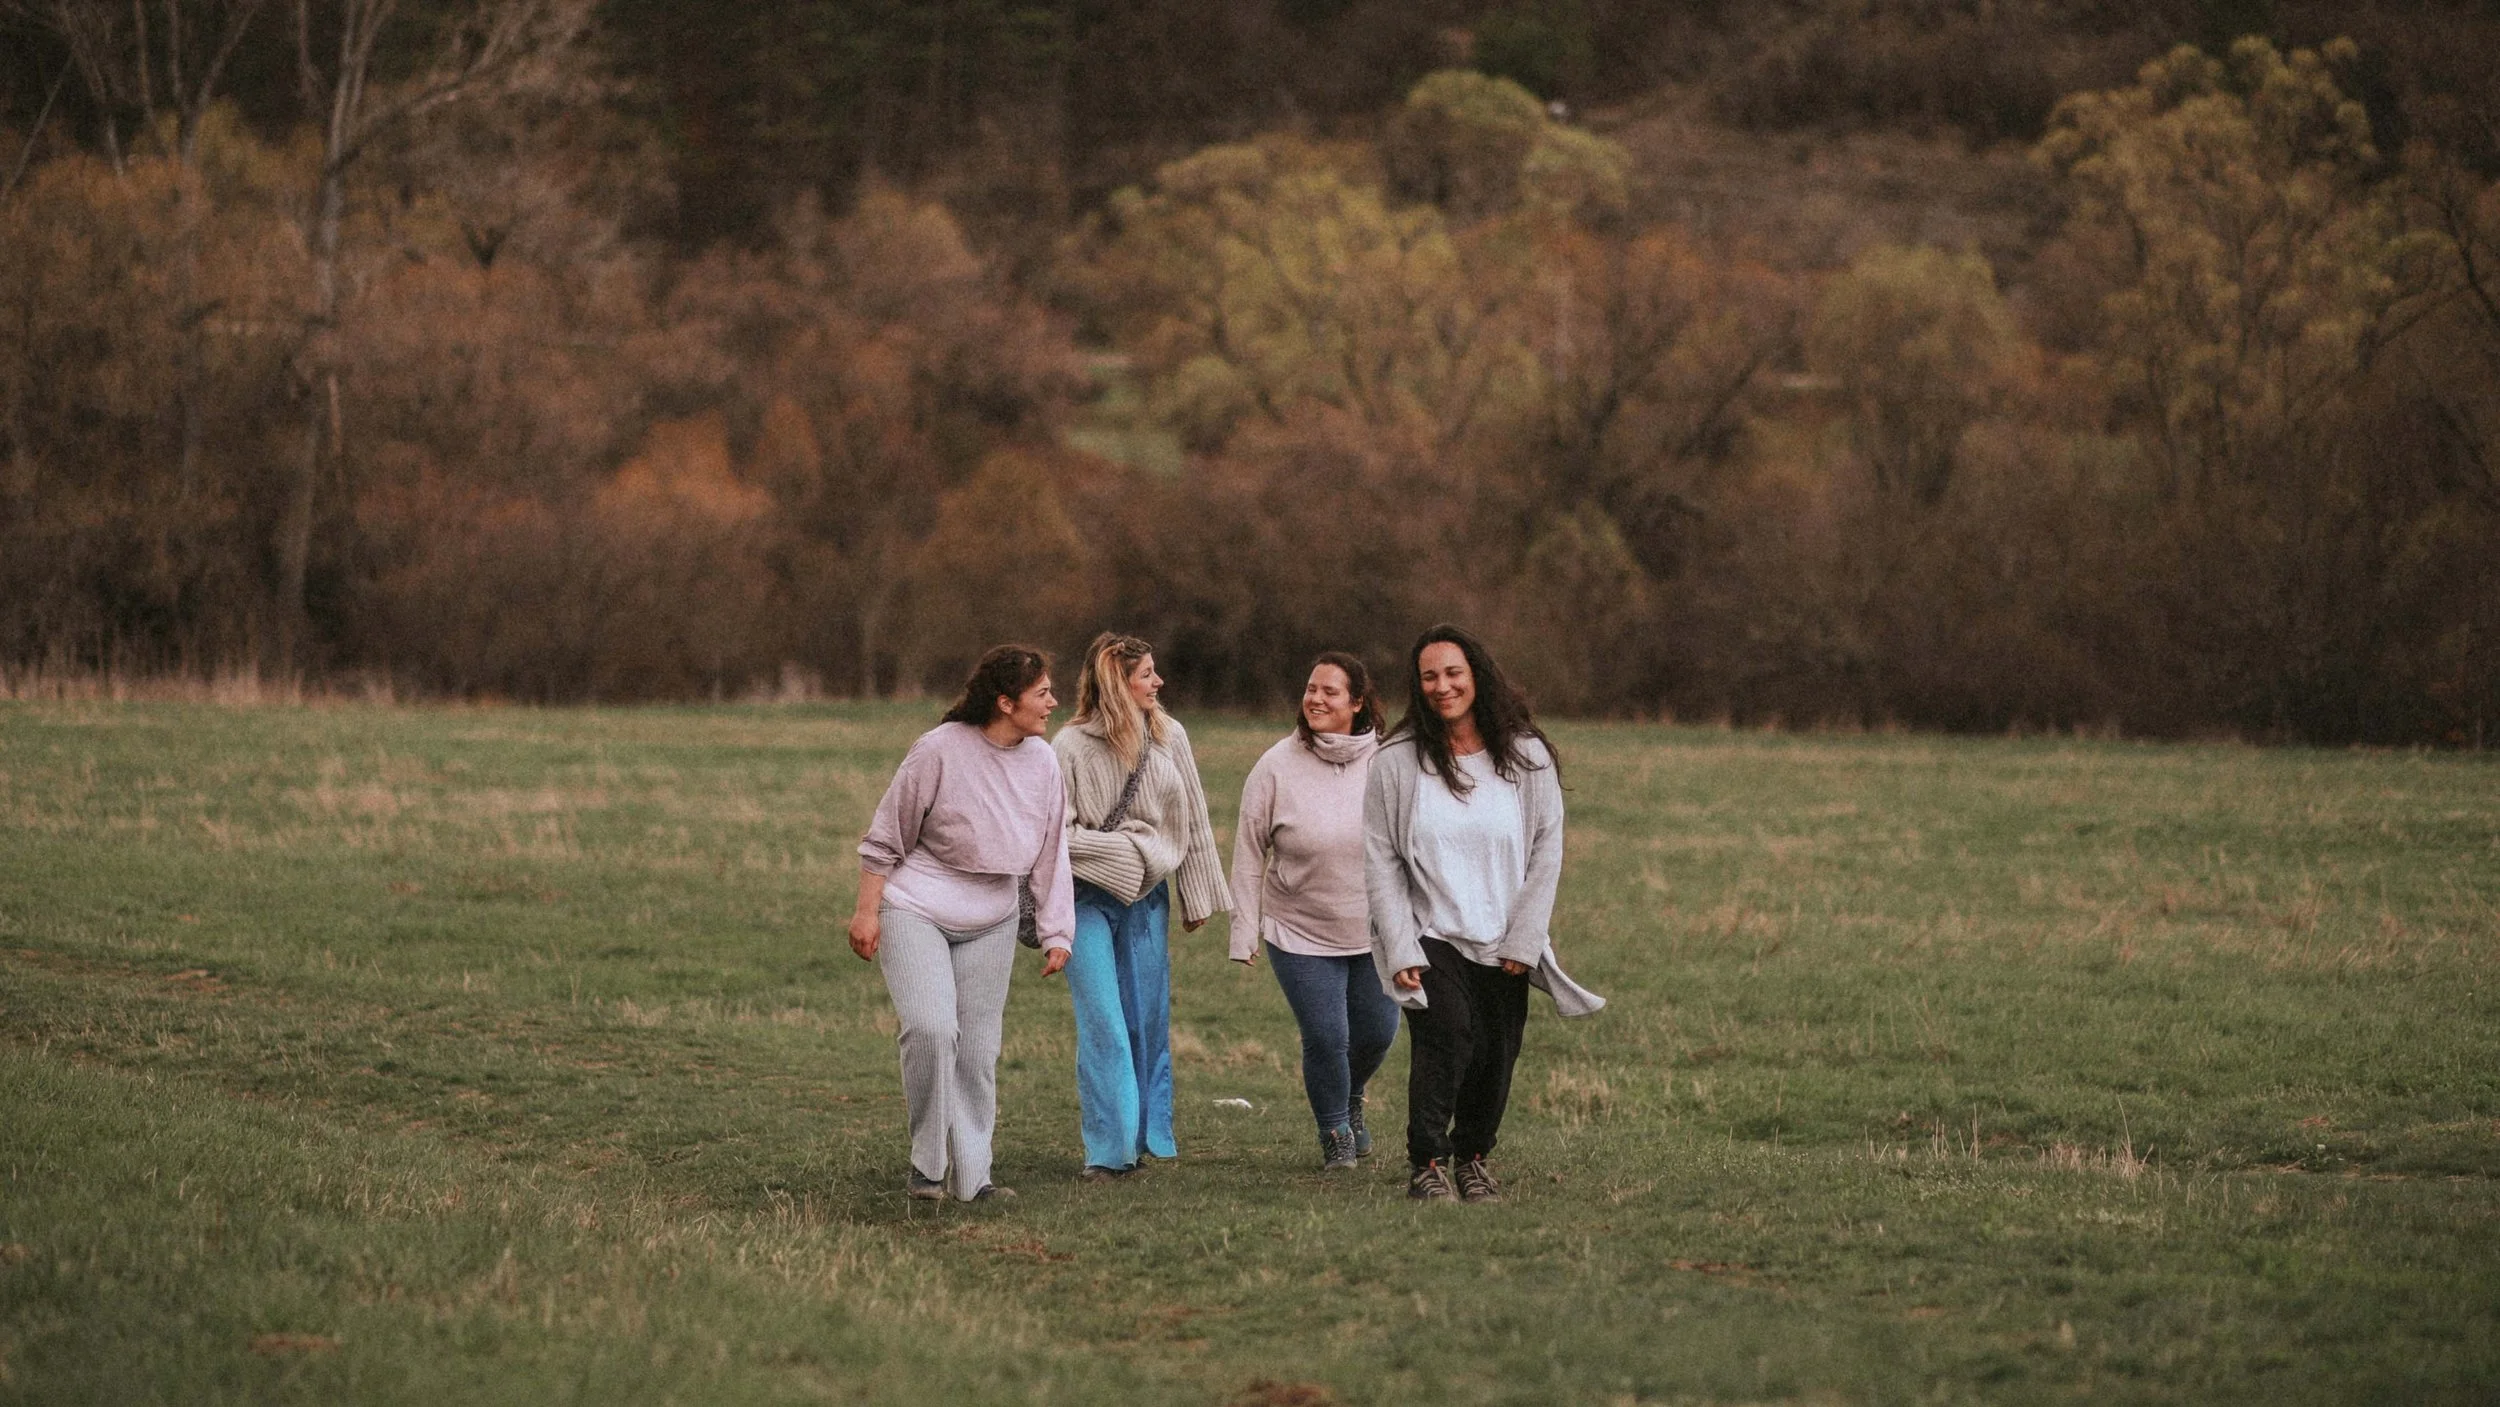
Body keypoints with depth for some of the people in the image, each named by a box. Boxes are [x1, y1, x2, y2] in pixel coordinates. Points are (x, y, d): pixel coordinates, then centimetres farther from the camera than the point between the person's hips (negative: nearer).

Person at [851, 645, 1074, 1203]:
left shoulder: (1043, 762, 0)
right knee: (931, 1028, -22)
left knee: (977, 1052, 6)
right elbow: (886, 837, -7)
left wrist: (1057, 933, 7)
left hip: (990, 925, 5)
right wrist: (866, 912, -6)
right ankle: (925, 1162, -7)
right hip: (915, 911, -5)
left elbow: (1051, 855, 9)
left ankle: (971, 1175, 16)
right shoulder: (939, 750, -16)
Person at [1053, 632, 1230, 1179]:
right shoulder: (1071, 746, -8)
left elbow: (1192, 820, 10)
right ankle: (1108, 1150, -7)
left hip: (1147, 896, 4)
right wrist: (1127, 849, -13)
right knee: (1102, 1023, -9)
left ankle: (1150, 1138, 19)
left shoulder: (1169, 736, 3)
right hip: (1088, 897, -4)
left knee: (1149, 1020, 7)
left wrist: (1198, 898, 12)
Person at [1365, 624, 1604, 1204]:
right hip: (1431, 938, -2)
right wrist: (1400, 950, -9)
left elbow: (1547, 852, 2)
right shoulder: (1395, 763, -3)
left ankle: (1472, 1157, 27)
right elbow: (1380, 863, -2)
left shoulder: (1527, 757, 0)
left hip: (1504, 942, 2)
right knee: (1447, 1035, -21)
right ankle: (1425, 1165, -13)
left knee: (1496, 1058, 4)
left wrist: (1523, 939, -5)